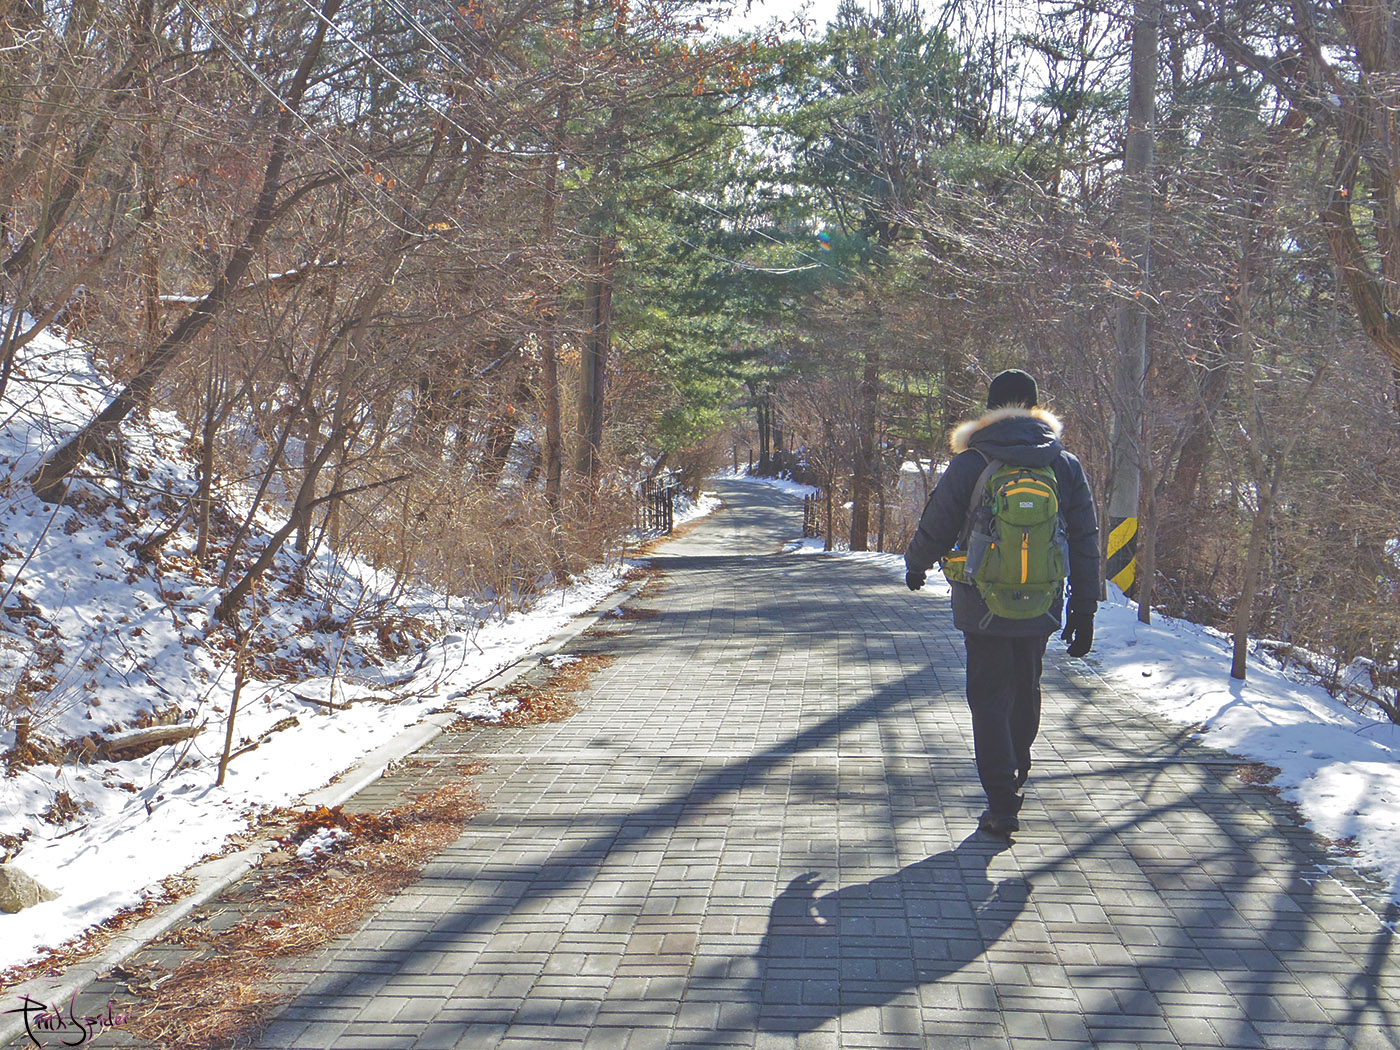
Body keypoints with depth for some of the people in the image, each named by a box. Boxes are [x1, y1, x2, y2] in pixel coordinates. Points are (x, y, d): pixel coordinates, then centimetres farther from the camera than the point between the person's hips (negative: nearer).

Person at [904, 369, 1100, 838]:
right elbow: (1085, 544, 2)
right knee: (1025, 694, 21)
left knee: (990, 700, 5)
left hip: (984, 608, -3)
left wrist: (915, 566, 20)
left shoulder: (969, 464, -10)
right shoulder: (1066, 466, 0)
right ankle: (1014, 780, 39)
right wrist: (1083, 612, 9)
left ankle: (1002, 804, 0)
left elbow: (935, 530, -2)